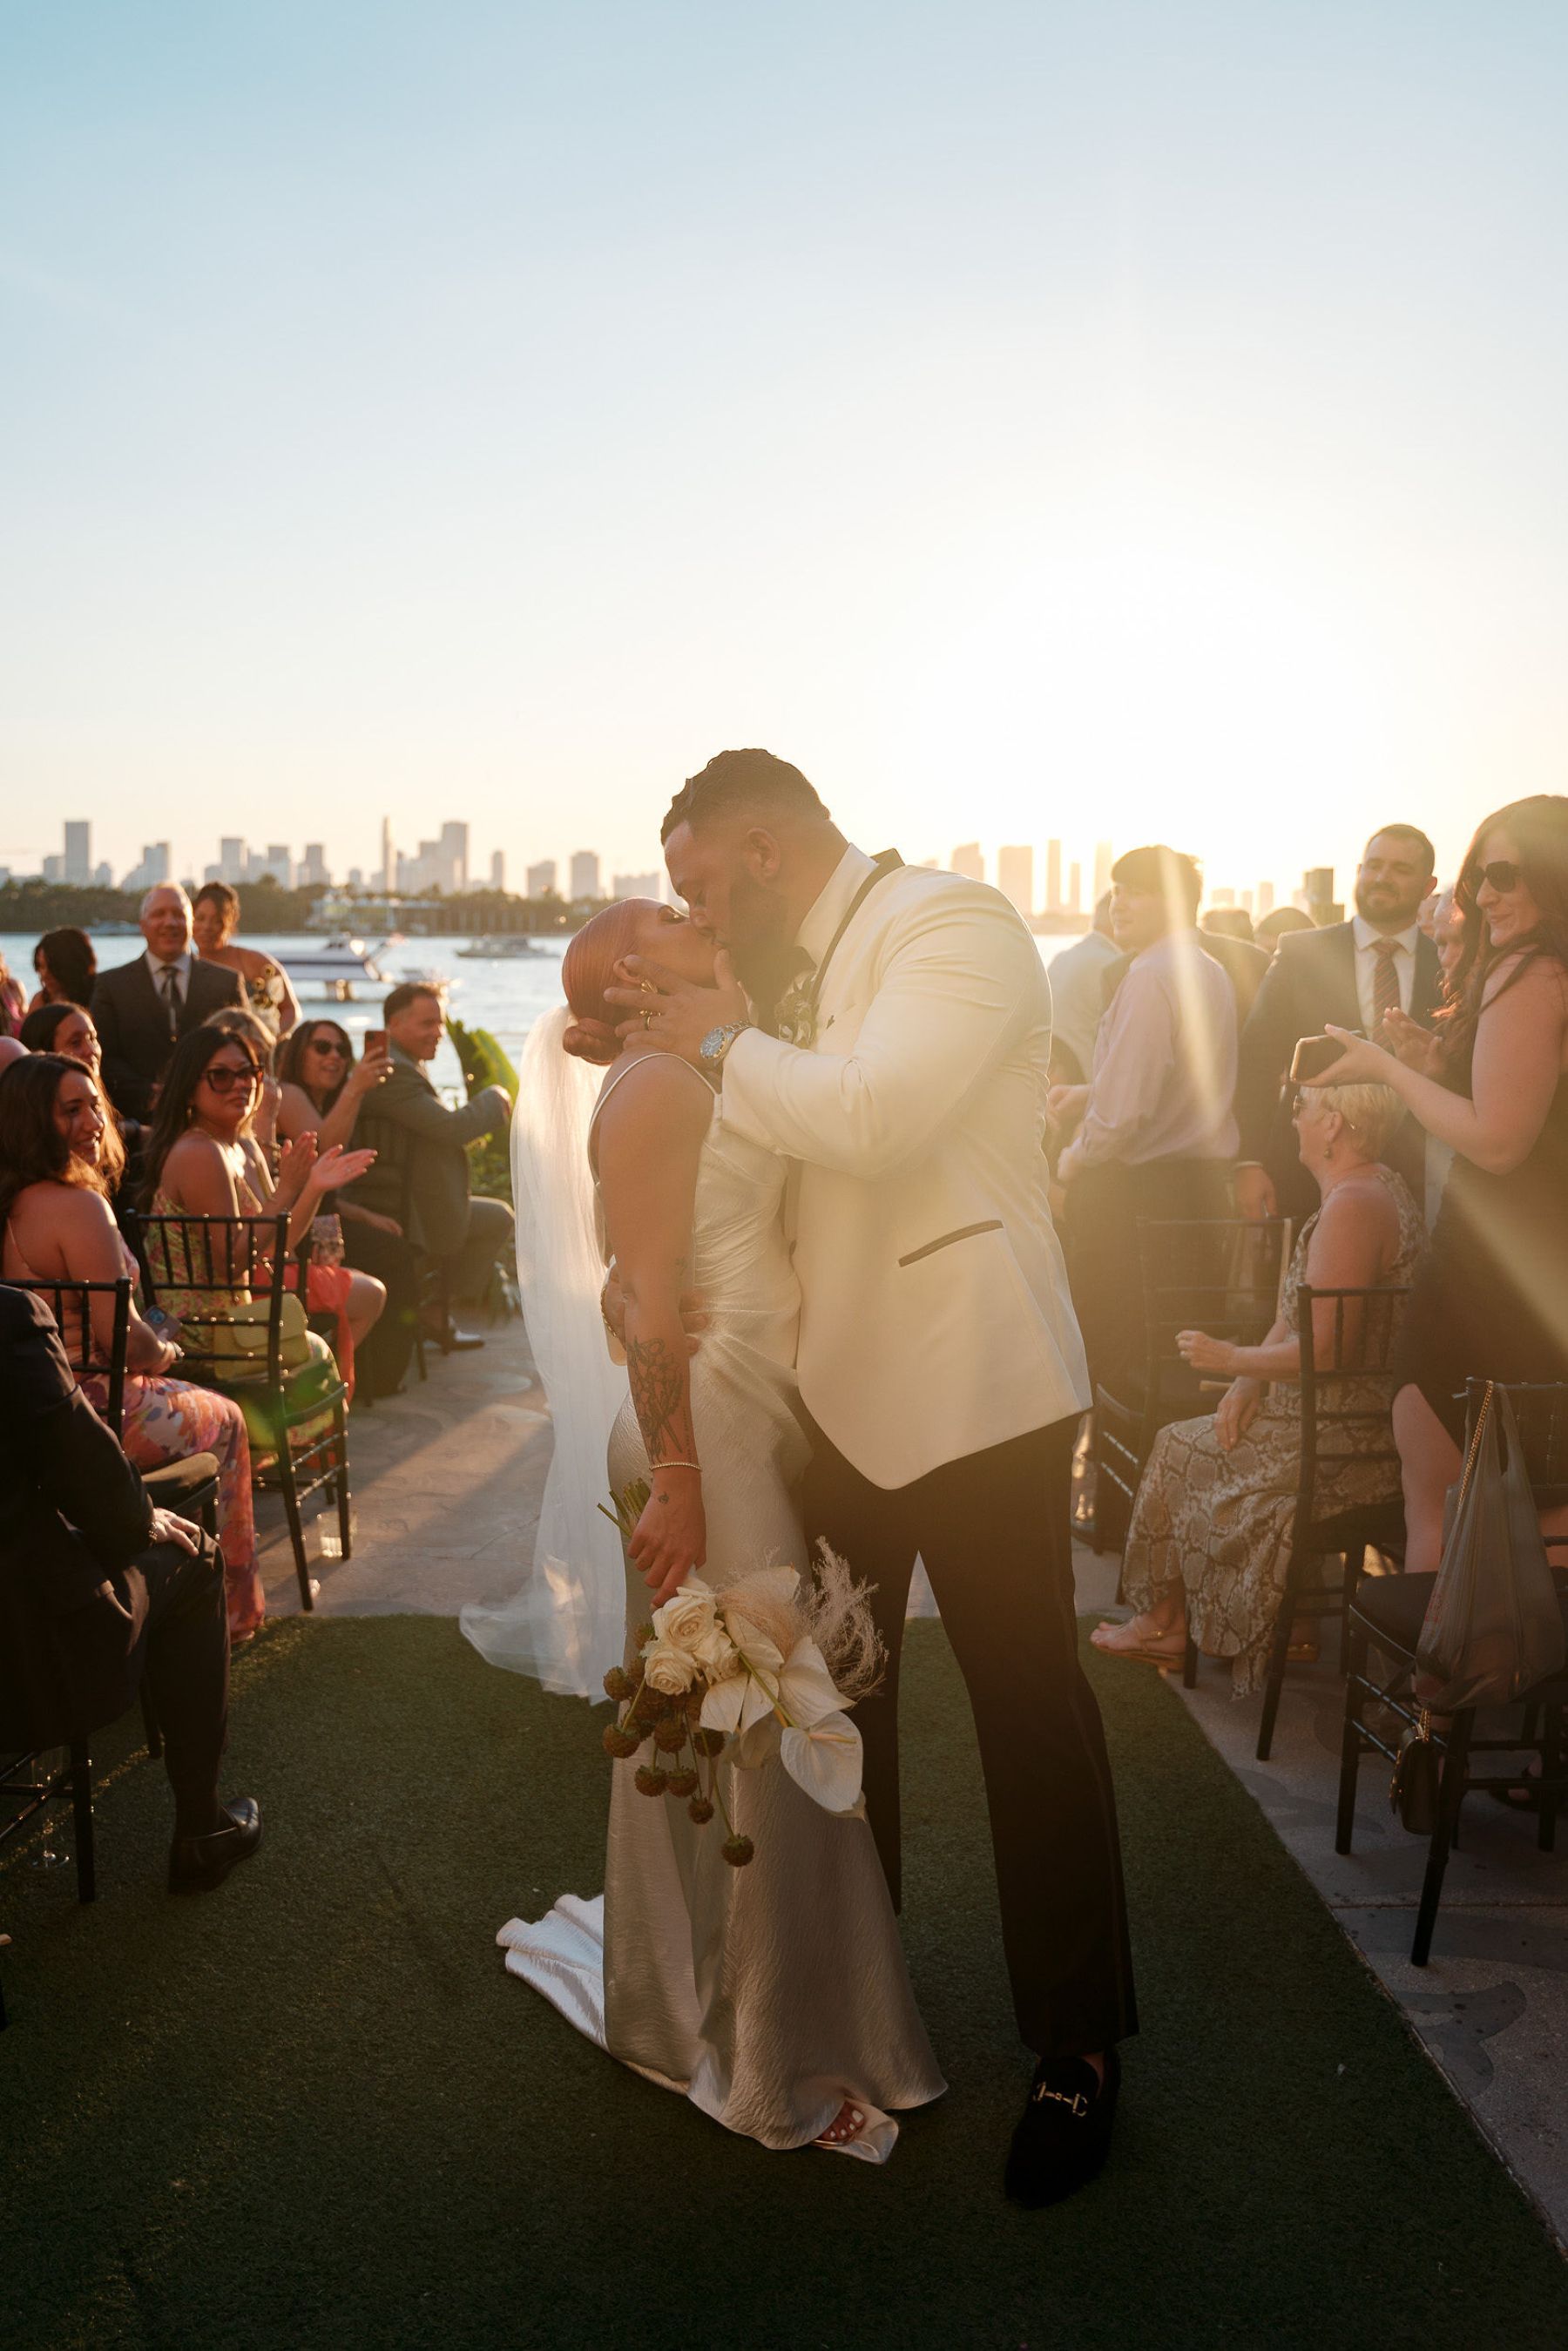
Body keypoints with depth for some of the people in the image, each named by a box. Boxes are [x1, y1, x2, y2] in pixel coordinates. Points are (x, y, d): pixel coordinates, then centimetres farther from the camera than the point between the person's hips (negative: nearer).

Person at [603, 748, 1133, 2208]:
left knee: (1028, 1701, 1)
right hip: (839, 1386, 9)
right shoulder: (808, 973, 11)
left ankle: (1080, 2041, 20)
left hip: (971, 1389, -9)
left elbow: (870, 1116, -29)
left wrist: (722, 1043, -14)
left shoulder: (954, 925, -15)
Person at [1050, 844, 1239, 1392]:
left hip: (1135, 1189, -9)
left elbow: (1125, 1107, -22)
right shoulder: (1212, 973, 14)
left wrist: (1078, 1157, -4)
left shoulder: (1149, 977, -16)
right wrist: (1090, 1095, 16)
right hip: (1205, 1180, 9)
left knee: (1106, 1347, -1)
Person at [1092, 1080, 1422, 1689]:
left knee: (1181, 1452, 7)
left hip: (1347, 1448, -9)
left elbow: (1324, 1351, -26)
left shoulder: (1352, 1205, -23)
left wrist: (1230, 1359, -11)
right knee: (1187, 1441, 15)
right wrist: (1248, 1380, 1)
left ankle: (1164, 1622, 28)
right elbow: (1301, 1314, 14)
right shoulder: (1373, 1188, 11)